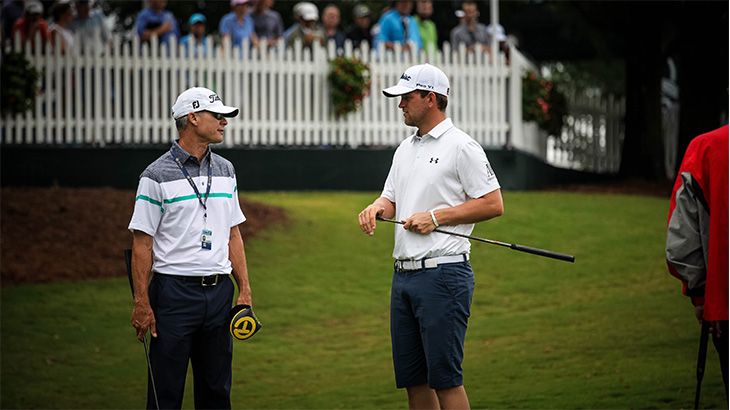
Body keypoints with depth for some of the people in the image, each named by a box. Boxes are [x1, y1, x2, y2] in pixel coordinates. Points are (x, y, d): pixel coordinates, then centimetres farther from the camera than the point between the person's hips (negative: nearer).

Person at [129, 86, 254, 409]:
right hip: (174, 291, -6)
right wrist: (142, 303, -12)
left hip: (219, 293, 6)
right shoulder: (157, 176, -6)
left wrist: (244, 290, 9)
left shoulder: (225, 171, 13)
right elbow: (142, 243, -6)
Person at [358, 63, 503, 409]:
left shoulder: (461, 146, -7)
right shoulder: (405, 149, 19)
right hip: (404, 274, 8)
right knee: (413, 379, 9)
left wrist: (436, 217, -13)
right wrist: (376, 208, 2)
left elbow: (493, 204, -10)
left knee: (445, 378, -11)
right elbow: (392, 199, 26)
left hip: (443, 273, -8)